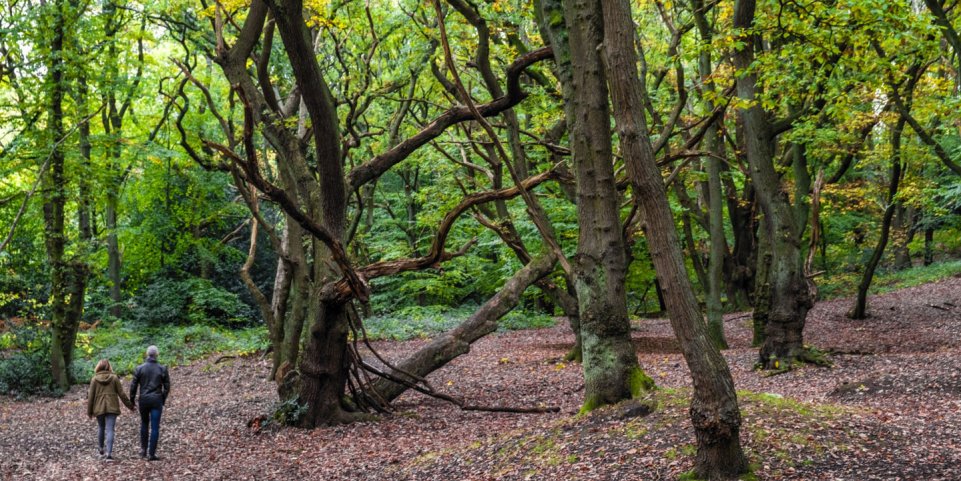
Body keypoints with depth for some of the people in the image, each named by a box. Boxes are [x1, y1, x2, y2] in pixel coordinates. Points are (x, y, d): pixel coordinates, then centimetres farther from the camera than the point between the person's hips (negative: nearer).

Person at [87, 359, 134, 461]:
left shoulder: (94, 379, 0)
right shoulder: (114, 378, 0)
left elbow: (91, 396, 2)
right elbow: (121, 394, 1)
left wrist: (89, 411, 10)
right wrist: (130, 405, 11)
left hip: (99, 408, 1)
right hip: (112, 407, -1)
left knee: (101, 428, 20)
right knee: (110, 430, -5)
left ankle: (101, 450, 33)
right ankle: (109, 453, -15)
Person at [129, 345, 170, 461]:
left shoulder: (140, 368, -2)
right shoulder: (162, 369, -2)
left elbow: (133, 385, 0)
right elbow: (167, 386, 0)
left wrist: (132, 400, 10)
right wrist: (163, 399, 13)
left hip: (143, 400, 1)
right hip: (156, 400, -1)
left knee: (144, 424, 21)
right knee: (155, 427, 1)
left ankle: (143, 449, 20)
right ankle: (151, 454, -1)